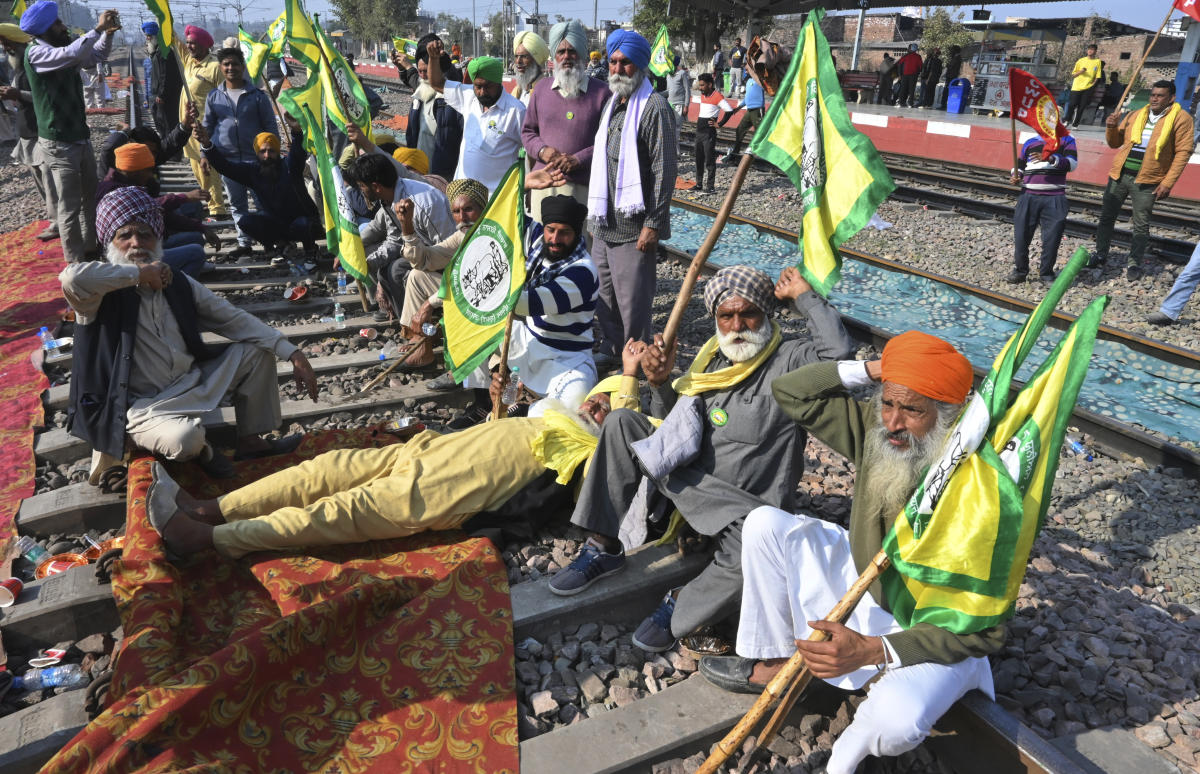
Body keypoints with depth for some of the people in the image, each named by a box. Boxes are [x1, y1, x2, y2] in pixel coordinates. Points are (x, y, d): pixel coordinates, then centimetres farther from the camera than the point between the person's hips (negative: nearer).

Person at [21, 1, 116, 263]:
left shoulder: (61, 50, 8)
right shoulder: (35, 53, -16)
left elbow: (97, 55, 19)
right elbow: (72, 54, -33)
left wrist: (107, 32, 1)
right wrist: (98, 28, -24)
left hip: (81, 138, 8)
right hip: (58, 144, -8)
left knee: (91, 197, 17)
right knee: (69, 207, -4)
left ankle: (90, 248, 31)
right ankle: (76, 263, 2)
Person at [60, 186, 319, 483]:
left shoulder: (179, 285, 8)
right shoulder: (104, 293, -10)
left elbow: (234, 319, 5)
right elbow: (71, 277, -34)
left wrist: (293, 354, -4)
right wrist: (140, 272, -21)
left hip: (194, 383, 7)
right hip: (143, 406, -6)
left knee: (255, 350, 1)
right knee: (185, 438, -37)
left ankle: (251, 441, 10)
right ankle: (201, 449, 4)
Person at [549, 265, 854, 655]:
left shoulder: (788, 360, -7)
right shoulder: (714, 357, 11)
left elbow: (838, 348, -29)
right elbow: (673, 422, 19)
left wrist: (803, 295, -16)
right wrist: (660, 382, -1)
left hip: (745, 504, -6)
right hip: (686, 473, 6)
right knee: (621, 423, -8)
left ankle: (678, 607, -8)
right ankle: (602, 549, -6)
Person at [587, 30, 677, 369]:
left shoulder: (654, 107, -11)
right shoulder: (613, 105, 16)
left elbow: (664, 171, -16)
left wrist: (653, 224, -20)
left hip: (634, 226, -8)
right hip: (605, 223, 8)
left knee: (633, 301, -1)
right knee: (605, 294, 17)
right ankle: (610, 350, 33)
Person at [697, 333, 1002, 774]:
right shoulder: (876, 430, -12)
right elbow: (789, 391, -6)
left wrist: (873, 651, -37)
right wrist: (871, 370, -19)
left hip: (935, 637, -6)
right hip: (864, 590, 6)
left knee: (896, 719, -38)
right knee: (766, 524, -8)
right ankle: (775, 661, 5)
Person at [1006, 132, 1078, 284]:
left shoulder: (1066, 140, 8)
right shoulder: (1030, 142, 15)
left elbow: (1072, 164, -7)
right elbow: (1019, 166, 23)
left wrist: (1050, 158, -21)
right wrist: (1015, 177, 1)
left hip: (1055, 199, -2)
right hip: (1029, 196, 2)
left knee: (1052, 237, -2)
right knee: (1021, 234, 0)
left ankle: (1046, 273, 13)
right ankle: (1020, 270, 14)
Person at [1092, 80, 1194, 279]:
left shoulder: (1181, 118, -3)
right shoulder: (1135, 116, 10)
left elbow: (1183, 152, -6)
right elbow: (1115, 143, 16)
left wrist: (1167, 183, -13)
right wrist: (1111, 127, -6)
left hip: (1146, 181, -4)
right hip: (1120, 175, 4)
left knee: (1141, 225, 1)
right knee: (1106, 216, 10)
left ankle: (1135, 263, 12)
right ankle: (1100, 254, 24)